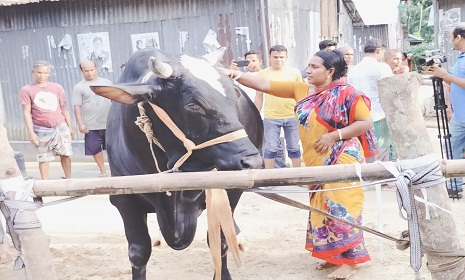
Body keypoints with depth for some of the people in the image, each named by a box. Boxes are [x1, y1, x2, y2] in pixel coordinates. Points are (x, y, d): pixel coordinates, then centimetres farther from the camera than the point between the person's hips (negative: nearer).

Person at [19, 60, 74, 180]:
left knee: (65, 154, 9)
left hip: (61, 127, 3)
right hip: (42, 130, -3)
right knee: (43, 158, 4)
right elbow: (27, 113, -5)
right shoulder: (26, 90, -4)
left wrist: (70, 127, 10)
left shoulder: (57, 87, 5)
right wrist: (31, 132, -10)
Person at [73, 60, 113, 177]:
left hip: (110, 123, 2)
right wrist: (80, 124, -11)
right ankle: (103, 171, 21)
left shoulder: (107, 83, 6)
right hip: (91, 125, -2)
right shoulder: (79, 87, -3)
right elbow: (77, 107, -5)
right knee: (96, 149, 7)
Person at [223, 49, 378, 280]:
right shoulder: (302, 90, 6)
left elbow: (367, 122, -12)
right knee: (323, 208, 12)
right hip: (316, 162, 7)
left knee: (341, 207, -5)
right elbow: (265, 85, 2)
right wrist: (235, 76, -7)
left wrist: (335, 135, -19)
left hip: (342, 159, -7)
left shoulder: (346, 93, -10)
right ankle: (335, 255, 25)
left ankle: (349, 261, 4)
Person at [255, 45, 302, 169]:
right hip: (271, 118, -1)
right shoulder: (263, 74, 3)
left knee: (294, 148, 10)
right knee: (270, 148, 4)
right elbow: (259, 97, 7)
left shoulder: (294, 72, 5)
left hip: (292, 117, 1)